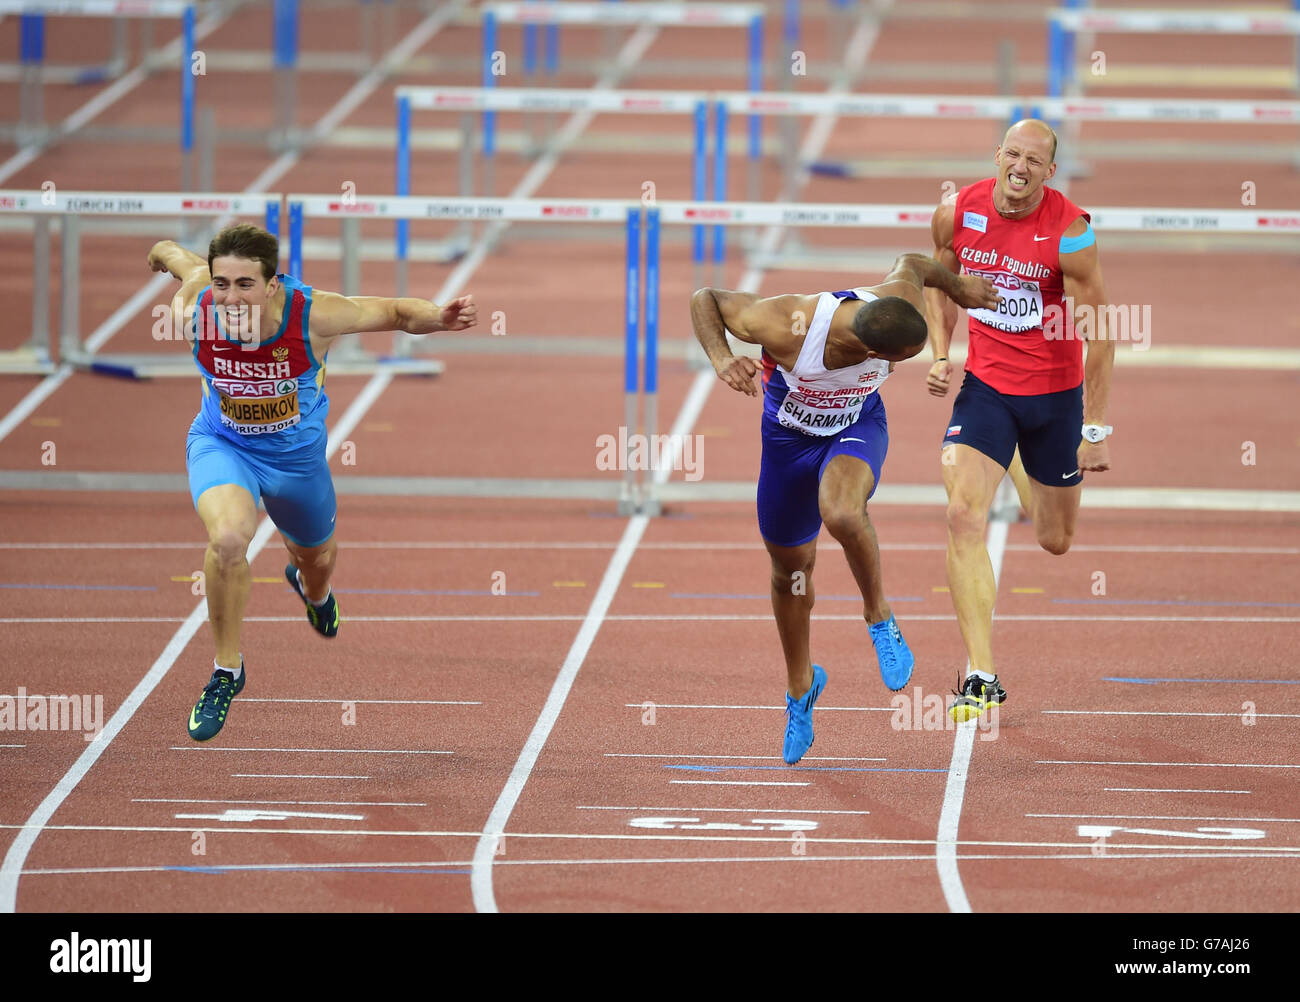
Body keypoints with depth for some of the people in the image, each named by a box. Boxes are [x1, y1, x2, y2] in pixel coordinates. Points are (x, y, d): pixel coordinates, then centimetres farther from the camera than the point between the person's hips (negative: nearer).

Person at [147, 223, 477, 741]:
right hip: (221, 445, -1)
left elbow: (397, 312, -19)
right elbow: (183, 261, -5)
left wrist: (440, 317, -41)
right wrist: (166, 253, 19)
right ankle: (226, 670, -9)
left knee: (315, 556, 26)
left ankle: (312, 588, 70)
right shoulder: (195, 309, -29)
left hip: (296, 452, 1)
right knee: (228, 537, -32)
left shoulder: (313, 314, -32)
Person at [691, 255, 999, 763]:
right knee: (790, 566, 15)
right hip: (790, 434, 0)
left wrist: (957, 286, 15)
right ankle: (801, 685, 42)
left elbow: (912, 264, -5)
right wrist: (721, 359, -39)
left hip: (858, 426, 0)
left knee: (840, 514, -34)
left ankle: (879, 619, -7)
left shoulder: (901, 302, -30)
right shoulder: (785, 327, -39)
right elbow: (705, 298, -23)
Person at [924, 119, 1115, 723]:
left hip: (1056, 393, -1)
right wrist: (940, 355, -2)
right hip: (985, 387, 1)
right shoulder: (957, 214, -9)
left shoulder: (1069, 232, -19)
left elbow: (1098, 334, -13)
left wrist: (1095, 430, -13)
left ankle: (1027, 477, 54)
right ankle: (982, 677, -20)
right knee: (964, 514, -20)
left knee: (1056, 542, 14)